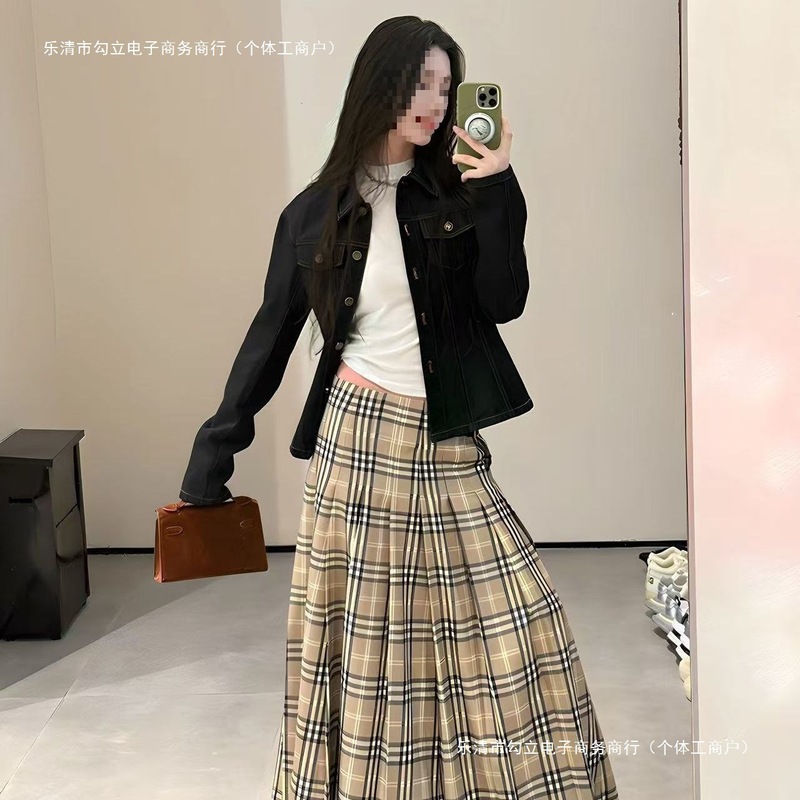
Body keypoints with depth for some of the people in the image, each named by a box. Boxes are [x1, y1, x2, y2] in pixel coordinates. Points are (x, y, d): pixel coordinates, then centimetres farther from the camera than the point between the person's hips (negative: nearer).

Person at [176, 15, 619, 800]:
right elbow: (271, 333, 8)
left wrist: (499, 194, -10)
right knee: (363, 635, 4)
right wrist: (215, 450, 7)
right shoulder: (317, 211, 3)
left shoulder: (459, 194, 6)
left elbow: (504, 302, -3)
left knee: (510, 623, 0)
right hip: (360, 439, -1)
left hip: (447, 446, 2)